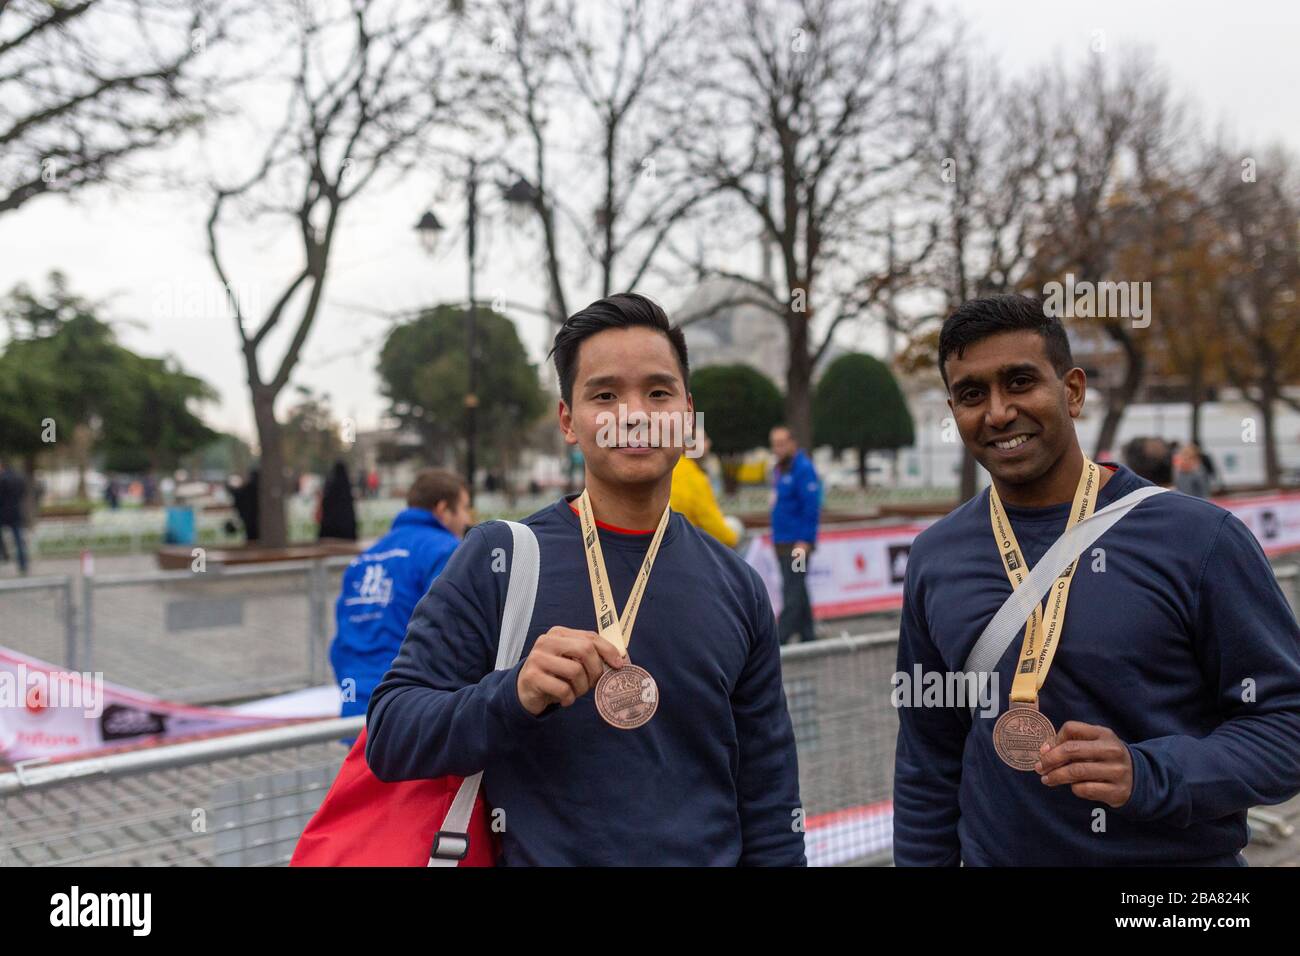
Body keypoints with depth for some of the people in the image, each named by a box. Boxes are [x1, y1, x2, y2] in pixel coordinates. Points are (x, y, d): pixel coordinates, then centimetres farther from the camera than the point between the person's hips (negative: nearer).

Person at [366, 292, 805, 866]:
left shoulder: (737, 587, -1)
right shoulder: (497, 560, -10)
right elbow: (389, 737, -13)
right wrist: (515, 696, -28)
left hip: (708, 853, 3)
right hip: (538, 851, -2)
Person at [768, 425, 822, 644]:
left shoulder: (803, 469, -12)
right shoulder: (781, 470, 15)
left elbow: (812, 507, -17)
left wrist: (805, 541, -20)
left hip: (797, 543, -10)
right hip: (781, 542, 10)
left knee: (792, 593, -8)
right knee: (797, 591, 14)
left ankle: (780, 639, -10)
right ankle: (808, 636, 21)